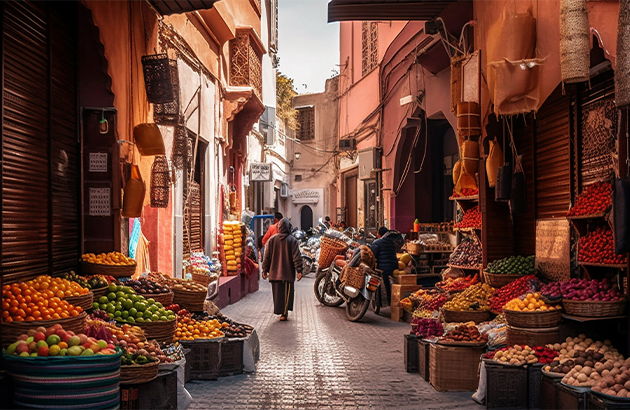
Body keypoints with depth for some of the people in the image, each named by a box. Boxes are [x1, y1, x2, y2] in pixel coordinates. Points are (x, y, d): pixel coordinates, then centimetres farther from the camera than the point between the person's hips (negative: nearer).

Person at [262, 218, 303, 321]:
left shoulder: (272, 239, 2)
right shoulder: (292, 240, -6)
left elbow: (266, 256, 5)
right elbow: (297, 257, -9)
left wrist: (265, 270, 11)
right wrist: (299, 271, -7)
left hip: (274, 273, 3)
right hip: (288, 273, -2)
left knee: (277, 293, 11)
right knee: (286, 293, 5)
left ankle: (278, 311, 16)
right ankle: (284, 313, 3)